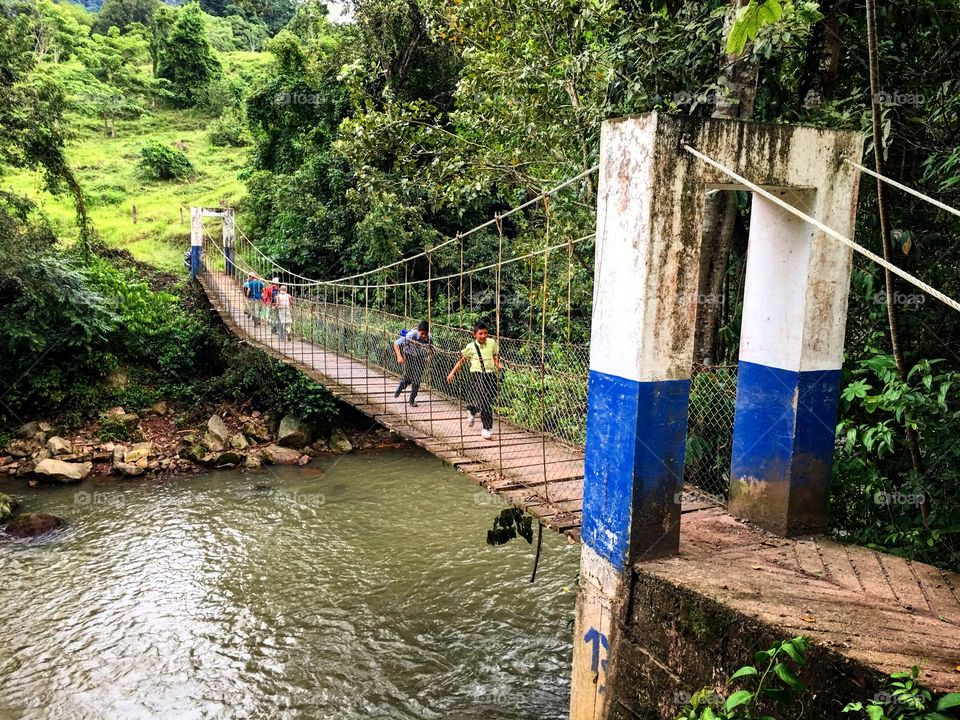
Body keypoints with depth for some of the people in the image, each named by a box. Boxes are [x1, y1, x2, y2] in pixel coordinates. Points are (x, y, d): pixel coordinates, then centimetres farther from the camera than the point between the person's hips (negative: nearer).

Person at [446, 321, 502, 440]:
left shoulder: (492, 343, 3)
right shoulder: (471, 347, -2)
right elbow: (462, 360, 8)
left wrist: (498, 365, -7)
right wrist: (452, 373, 4)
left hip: (490, 374, 4)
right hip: (477, 374, -3)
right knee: (484, 401, -11)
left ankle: (472, 410, 39)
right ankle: (487, 428, 2)